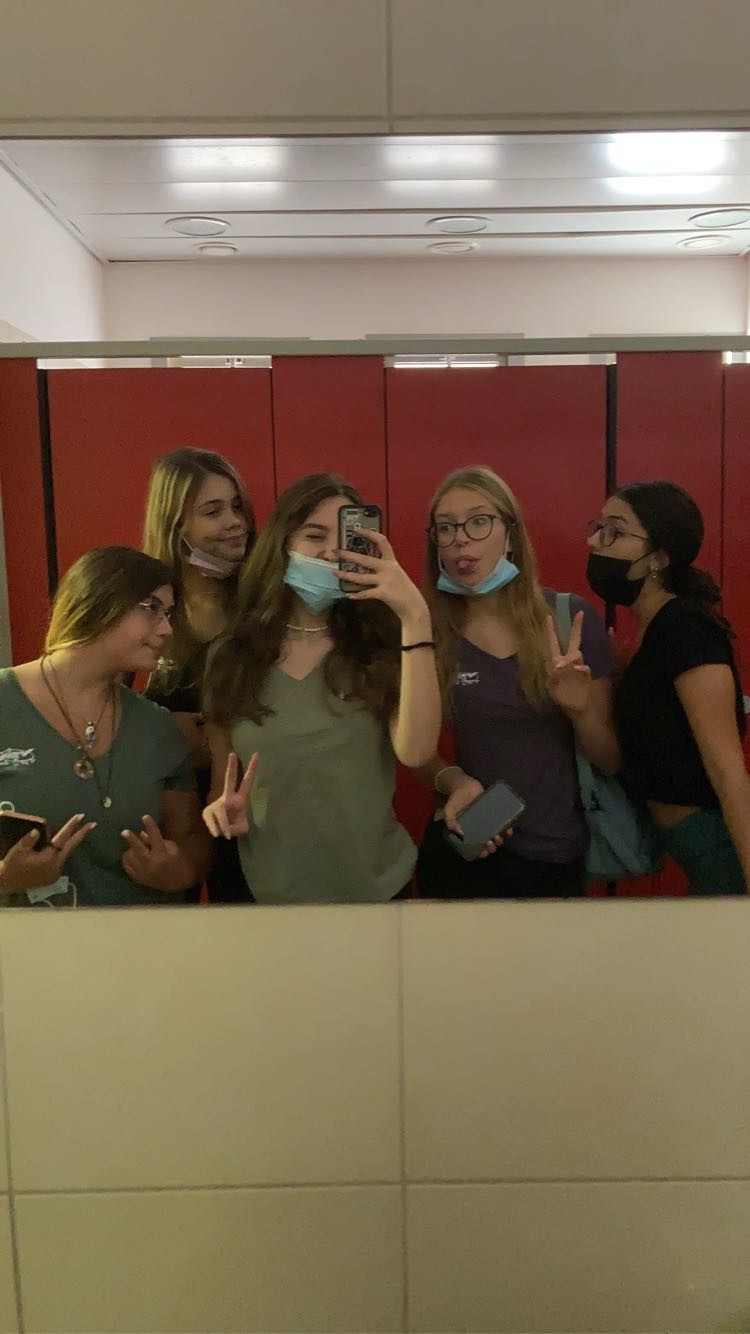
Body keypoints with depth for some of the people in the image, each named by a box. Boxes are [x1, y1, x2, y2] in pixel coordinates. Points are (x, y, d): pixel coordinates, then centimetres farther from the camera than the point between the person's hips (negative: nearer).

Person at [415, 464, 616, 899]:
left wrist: (580, 710, -22)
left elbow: (612, 760, -3)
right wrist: (453, 779, -16)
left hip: (556, 855, 0)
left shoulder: (572, 619, -10)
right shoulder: (426, 632, -8)